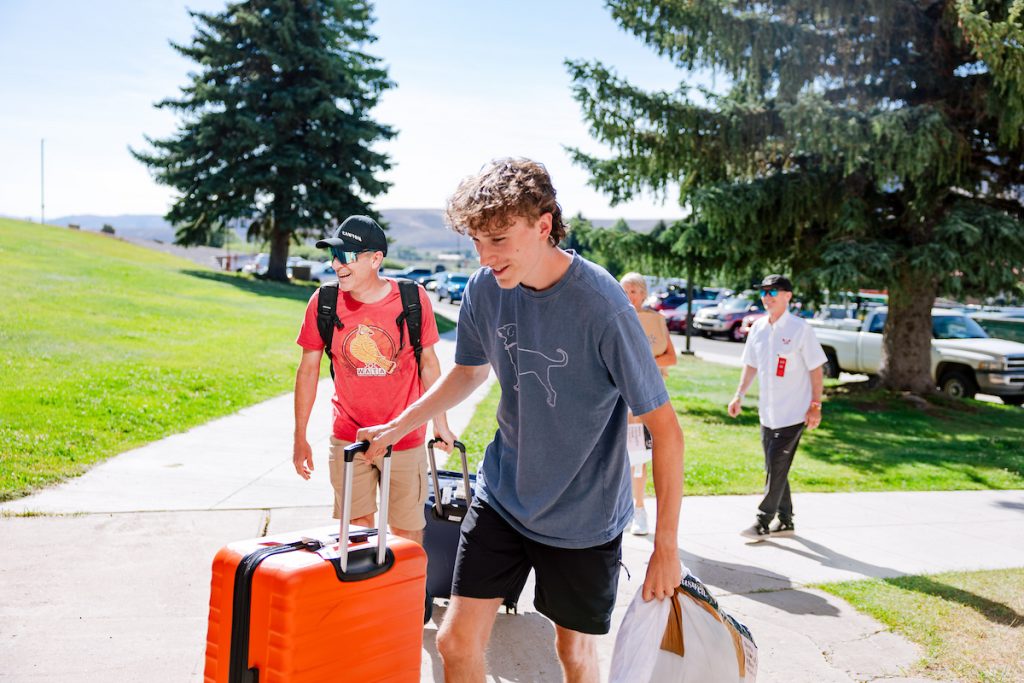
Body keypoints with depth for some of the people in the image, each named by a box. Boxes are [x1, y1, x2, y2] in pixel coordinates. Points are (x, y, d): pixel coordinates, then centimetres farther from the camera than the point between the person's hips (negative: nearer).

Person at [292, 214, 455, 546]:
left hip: (405, 440, -1)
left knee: (407, 531, 10)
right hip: (348, 439, 1)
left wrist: (440, 423, 7)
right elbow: (308, 370, 1)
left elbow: (429, 362, 1)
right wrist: (300, 438, 4)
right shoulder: (323, 302, -8)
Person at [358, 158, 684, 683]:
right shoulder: (484, 289, -9)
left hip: (584, 516, -4)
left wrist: (666, 547, -16)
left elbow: (665, 430, -19)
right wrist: (394, 429, 8)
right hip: (502, 496, 4)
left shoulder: (602, 308, -26)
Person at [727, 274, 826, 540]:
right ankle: (785, 521, 24)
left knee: (776, 468, -6)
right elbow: (750, 365, 16)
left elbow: (816, 368, -8)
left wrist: (815, 405, -11)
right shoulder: (758, 328, 6)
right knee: (775, 468, 12)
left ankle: (763, 522, 1)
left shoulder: (800, 328, -10)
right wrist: (739, 396, 12)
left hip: (793, 412, -6)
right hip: (767, 411, 6)